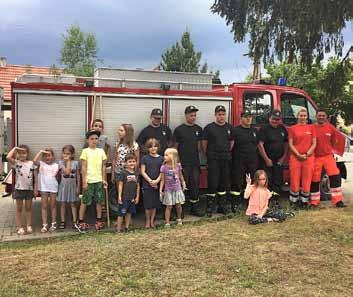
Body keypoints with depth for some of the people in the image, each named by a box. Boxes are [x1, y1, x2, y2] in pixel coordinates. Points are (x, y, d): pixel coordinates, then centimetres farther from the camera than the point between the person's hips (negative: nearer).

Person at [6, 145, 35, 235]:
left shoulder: (31, 163, 1)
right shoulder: (16, 163, -5)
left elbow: (35, 175, 6)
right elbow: (8, 157, -24)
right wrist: (15, 148, -15)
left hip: (29, 189, 2)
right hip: (19, 189, -2)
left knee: (28, 208, 11)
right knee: (19, 209, 7)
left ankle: (29, 226, 18)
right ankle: (20, 227, 13)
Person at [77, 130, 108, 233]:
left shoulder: (101, 151, 7)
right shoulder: (85, 151, -3)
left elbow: (103, 167, 11)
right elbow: (83, 167, -5)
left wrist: (104, 179, 8)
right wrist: (84, 181, -9)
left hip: (99, 180, 4)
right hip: (89, 181, -3)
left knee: (99, 201, 8)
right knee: (84, 201, 3)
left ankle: (99, 220, 19)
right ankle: (81, 222, 12)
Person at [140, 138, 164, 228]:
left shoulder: (161, 158, 6)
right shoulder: (145, 158, 1)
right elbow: (143, 172, -1)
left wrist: (157, 181, -10)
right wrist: (150, 181, -11)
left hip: (157, 185, 2)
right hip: (147, 185, -2)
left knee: (155, 204, 8)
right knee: (148, 204, 0)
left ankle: (152, 221, 20)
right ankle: (147, 221, 15)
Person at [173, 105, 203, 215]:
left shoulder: (198, 129, 8)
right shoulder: (179, 129, -3)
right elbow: (175, 146, 0)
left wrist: (197, 156, 9)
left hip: (195, 162, 4)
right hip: (183, 163, -4)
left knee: (195, 184, 7)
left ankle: (194, 207, 19)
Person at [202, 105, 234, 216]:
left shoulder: (229, 127, 9)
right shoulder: (209, 127, -3)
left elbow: (231, 141, 17)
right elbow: (204, 143, 0)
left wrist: (228, 152, 10)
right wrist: (209, 154, 3)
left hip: (226, 160, 4)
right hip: (213, 160, -4)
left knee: (224, 183, 10)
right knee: (212, 183, -5)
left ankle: (223, 205, 21)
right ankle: (210, 206, 4)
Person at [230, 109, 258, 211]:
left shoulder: (255, 130, 13)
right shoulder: (235, 130, -5)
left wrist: (252, 154, 14)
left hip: (252, 162, 5)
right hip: (239, 162, -5)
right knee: (237, 183, -5)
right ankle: (234, 204, 1)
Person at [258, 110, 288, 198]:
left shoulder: (283, 129, 9)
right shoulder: (264, 129, -7)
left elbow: (286, 143, 14)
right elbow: (260, 145, -13)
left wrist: (283, 157, 4)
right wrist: (266, 159, -14)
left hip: (279, 161, 5)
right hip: (267, 161, -5)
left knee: (278, 181, 8)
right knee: (267, 181, -5)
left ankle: (276, 194, 18)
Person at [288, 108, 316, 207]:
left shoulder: (311, 127, 8)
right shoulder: (292, 128, 4)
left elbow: (314, 143, 5)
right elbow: (290, 144, 1)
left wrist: (307, 154, -8)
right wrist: (299, 155, -10)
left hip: (309, 157, 1)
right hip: (295, 157, -1)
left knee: (307, 180, 4)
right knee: (294, 179, 1)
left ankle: (304, 200, 15)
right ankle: (294, 200, 12)